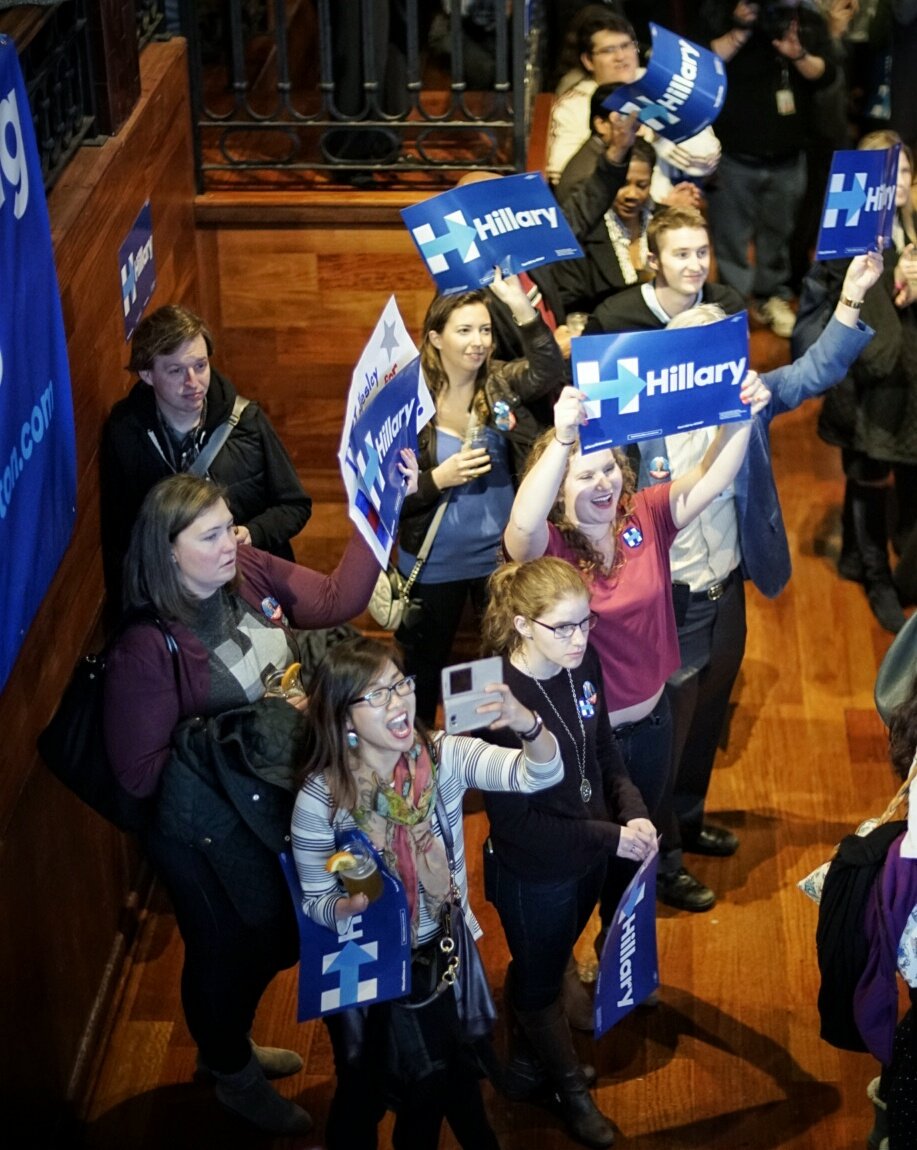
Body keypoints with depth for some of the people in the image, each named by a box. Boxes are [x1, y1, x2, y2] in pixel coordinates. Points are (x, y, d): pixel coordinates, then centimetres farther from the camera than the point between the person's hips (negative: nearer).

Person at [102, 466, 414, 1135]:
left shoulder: (251, 575, -11)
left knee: (276, 937, 25)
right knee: (227, 950, 17)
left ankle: (230, 1047, 54)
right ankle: (234, 1078, 46)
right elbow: (140, 772, -22)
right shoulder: (147, 648, -27)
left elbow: (336, 599, -5)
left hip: (274, 800, 7)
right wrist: (234, 735, -24)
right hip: (206, 831, -6)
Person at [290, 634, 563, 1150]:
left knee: (457, 1073, 24)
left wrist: (525, 723, -54)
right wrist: (349, 906, -38)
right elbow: (315, 904, -14)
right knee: (365, 1094, 18)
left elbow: (541, 773, -32)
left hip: (445, 949, 3)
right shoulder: (320, 799, -24)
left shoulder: (446, 756, -19)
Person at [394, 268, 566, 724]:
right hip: (433, 563, -2)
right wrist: (438, 479, -25)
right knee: (424, 670, 15)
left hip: (500, 555, 2)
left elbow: (549, 373, -27)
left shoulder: (502, 385, -5)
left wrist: (522, 307, -36)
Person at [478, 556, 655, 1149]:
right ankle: (572, 1089, 46)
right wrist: (611, 837, -24)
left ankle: (529, 1056, 57)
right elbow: (513, 820, -26)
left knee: (550, 963, 30)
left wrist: (633, 811, -14)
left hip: (588, 856, 6)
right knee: (541, 981, 21)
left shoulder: (583, 664, -13)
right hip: (534, 873, -6)